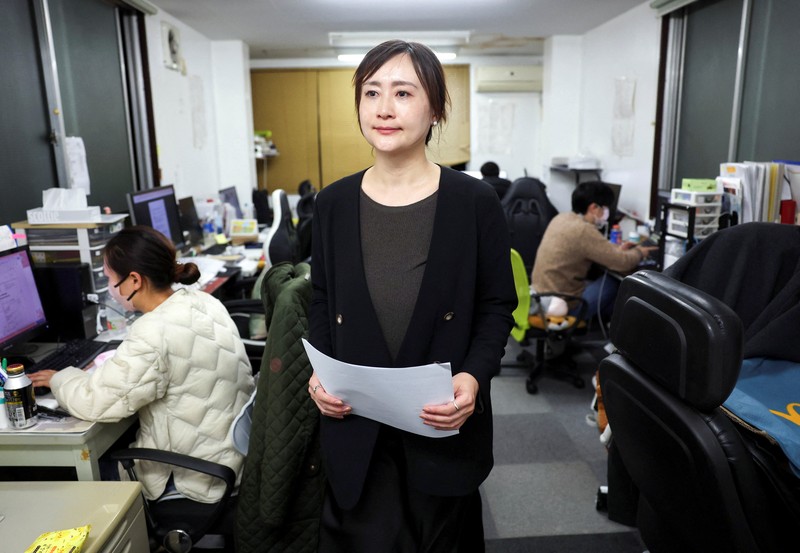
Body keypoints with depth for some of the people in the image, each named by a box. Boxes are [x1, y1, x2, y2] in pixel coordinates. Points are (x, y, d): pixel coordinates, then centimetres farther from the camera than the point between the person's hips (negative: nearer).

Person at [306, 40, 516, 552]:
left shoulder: (475, 202, -9)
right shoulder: (333, 203, -1)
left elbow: (497, 307, -2)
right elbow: (323, 302, 8)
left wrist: (474, 376, -18)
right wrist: (320, 371, -7)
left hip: (445, 421, -1)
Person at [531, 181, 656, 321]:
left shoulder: (562, 218, 4)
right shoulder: (584, 230, -23)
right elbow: (622, 263, -17)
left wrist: (616, 249, 15)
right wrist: (639, 252, 3)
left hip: (542, 294, 9)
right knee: (616, 280, 2)